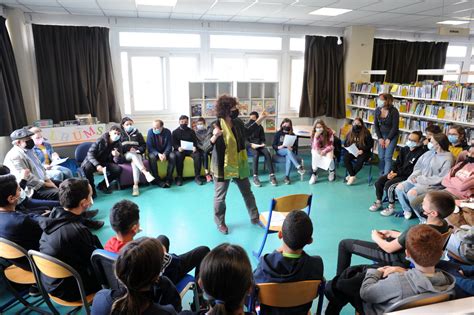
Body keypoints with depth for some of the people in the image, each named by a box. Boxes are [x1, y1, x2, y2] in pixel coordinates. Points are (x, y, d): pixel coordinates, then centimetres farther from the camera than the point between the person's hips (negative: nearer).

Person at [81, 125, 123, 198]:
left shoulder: (118, 145, -6)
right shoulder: (100, 141, -17)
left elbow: (117, 161, -9)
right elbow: (90, 154, -20)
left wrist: (117, 155, -35)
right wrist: (97, 165, -36)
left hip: (105, 163, 3)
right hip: (94, 162, -3)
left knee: (118, 169, -23)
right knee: (87, 167, -37)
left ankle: (102, 185, 3)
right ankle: (91, 188, -12)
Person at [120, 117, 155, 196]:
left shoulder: (137, 133, 17)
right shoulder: (120, 134, 14)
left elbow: (144, 145, 16)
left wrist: (138, 150, -6)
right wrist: (129, 150, -7)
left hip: (137, 154, 1)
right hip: (126, 155, -1)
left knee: (134, 162, -34)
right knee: (133, 155, -36)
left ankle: (135, 186, -46)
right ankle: (146, 173, -54)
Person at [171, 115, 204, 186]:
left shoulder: (191, 131, 16)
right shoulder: (175, 132, 12)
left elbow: (195, 142, 8)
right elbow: (173, 143, 2)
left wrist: (194, 147, -16)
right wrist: (178, 147, -20)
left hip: (190, 149, 2)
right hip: (180, 150, -1)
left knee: (197, 154, -30)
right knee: (178, 155, -36)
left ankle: (197, 176, -25)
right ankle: (179, 177, -28)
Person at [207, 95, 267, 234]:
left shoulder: (238, 122, 0)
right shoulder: (216, 125, -19)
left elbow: (246, 132, 21)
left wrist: (260, 120, 19)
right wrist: (215, 136, -43)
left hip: (239, 165, 6)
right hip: (222, 167, -6)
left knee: (247, 192, 17)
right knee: (220, 197, 10)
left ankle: (255, 217, 36)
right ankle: (220, 223, 31)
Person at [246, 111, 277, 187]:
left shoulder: (260, 127, 14)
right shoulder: (246, 126, 3)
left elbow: (263, 138, 17)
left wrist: (262, 143, -6)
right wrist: (251, 144, -21)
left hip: (259, 145, 3)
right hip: (250, 145, -3)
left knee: (267, 153, -29)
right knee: (256, 154, -36)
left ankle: (272, 176, -30)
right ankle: (255, 177, -36)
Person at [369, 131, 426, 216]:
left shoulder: (420, 153, -15)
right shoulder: (404, 149, 9)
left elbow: (412, 171, -18)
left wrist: (396, 174, -19)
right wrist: (392, 171, -5)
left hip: (408, 177, -8)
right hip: (397, 173, 8)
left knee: (389, 185, -26)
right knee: (379, 181, -7)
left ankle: (391, 207, -8)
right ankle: (378, 202, 11)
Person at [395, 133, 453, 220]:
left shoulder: (447, 158, -13)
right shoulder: (429, 153, 9)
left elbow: (441, 178, -19)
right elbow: (418, 166, 17)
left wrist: (420, 179, -18)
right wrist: (414, 176, -5)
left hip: (433, 185, -8)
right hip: (418, 180, 8)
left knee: (412, 193, -30)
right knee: (399, 188, -9)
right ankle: (407, 210, 9)